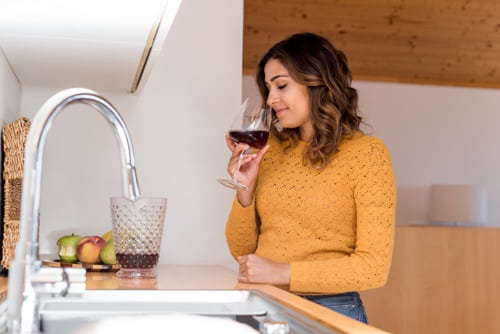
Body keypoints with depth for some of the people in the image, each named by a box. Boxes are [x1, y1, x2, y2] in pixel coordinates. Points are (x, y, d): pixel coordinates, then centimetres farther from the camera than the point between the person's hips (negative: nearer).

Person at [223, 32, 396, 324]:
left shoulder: (367, 153, -7)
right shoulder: (271, 149, 6)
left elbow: (374, 267, -13)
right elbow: (242, 251, 8)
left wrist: (283, 272, -17)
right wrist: (245, 189, -8)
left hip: (330, 310, -4)